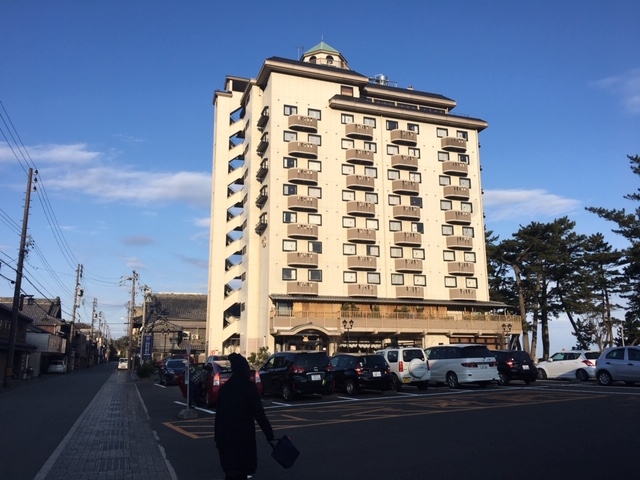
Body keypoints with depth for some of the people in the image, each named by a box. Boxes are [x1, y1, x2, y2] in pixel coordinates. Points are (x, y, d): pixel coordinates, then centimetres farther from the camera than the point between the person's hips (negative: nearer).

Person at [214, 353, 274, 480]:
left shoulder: (224, 387, 6)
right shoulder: (249, 386, -10)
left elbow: (219, 413, 9)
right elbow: (258, 412, -14)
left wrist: (217, 437, 17)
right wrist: (269, 434, -11)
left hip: (225, 435, 5)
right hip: (243, 435, -5)